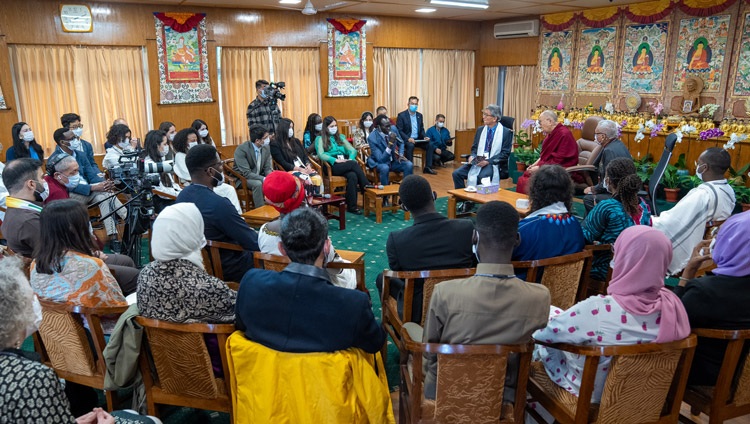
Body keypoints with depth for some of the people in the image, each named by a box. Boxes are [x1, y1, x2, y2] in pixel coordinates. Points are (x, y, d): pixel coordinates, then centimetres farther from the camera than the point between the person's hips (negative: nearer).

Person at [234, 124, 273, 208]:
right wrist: (264, 179, -35)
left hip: (258, 177, 6)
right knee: (258, 184, -34)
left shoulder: (266, 148, -4)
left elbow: (267, 168, -1)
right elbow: (246, 173, -26)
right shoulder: (241, 149, -22)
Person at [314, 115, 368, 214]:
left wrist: (350, 159, -8)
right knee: (354, 164, -33)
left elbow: (353, 150, 16)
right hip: (332, 166, -4)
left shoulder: (341, 137, 27)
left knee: (352, 176, -34)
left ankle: (352, 206, -31)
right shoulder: (320, 138, 13)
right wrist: (336, 160, -17)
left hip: (347, 164, 4)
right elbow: (321, 154, -4)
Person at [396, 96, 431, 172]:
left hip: (417, 139, 6)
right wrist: (408, 138, -24)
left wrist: (424, 137, -3)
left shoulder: (419, 115, 13)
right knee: (410, 145, -37)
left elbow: (422, 129, 19)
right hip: (406, 139, -5)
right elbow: (399, 131, -10)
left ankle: (428, 167, -11)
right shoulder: (401, 115, -5)